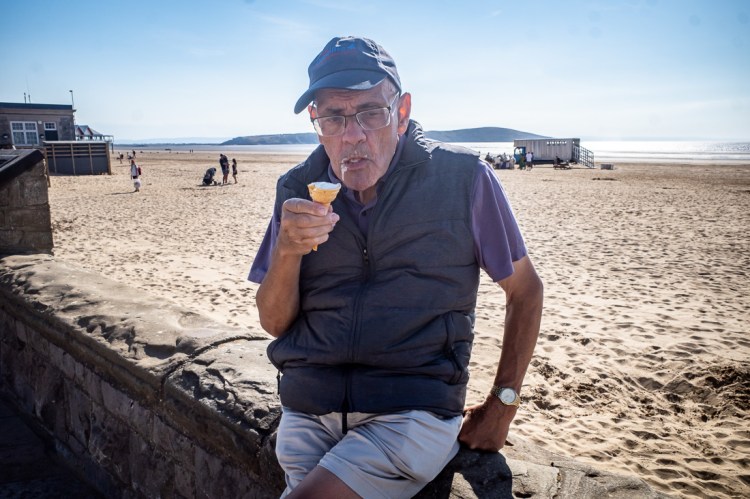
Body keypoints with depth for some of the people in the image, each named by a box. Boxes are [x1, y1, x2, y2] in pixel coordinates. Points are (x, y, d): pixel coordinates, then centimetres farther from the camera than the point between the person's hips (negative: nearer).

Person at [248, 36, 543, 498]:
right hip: (309, 411, 4)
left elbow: (525, 290, 5)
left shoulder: (463, 179, -6)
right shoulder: (298, 191, 3)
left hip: (413, 412, -3)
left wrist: (502, 405, 4)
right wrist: (288, 251, -15)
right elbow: (274, 323, 5)